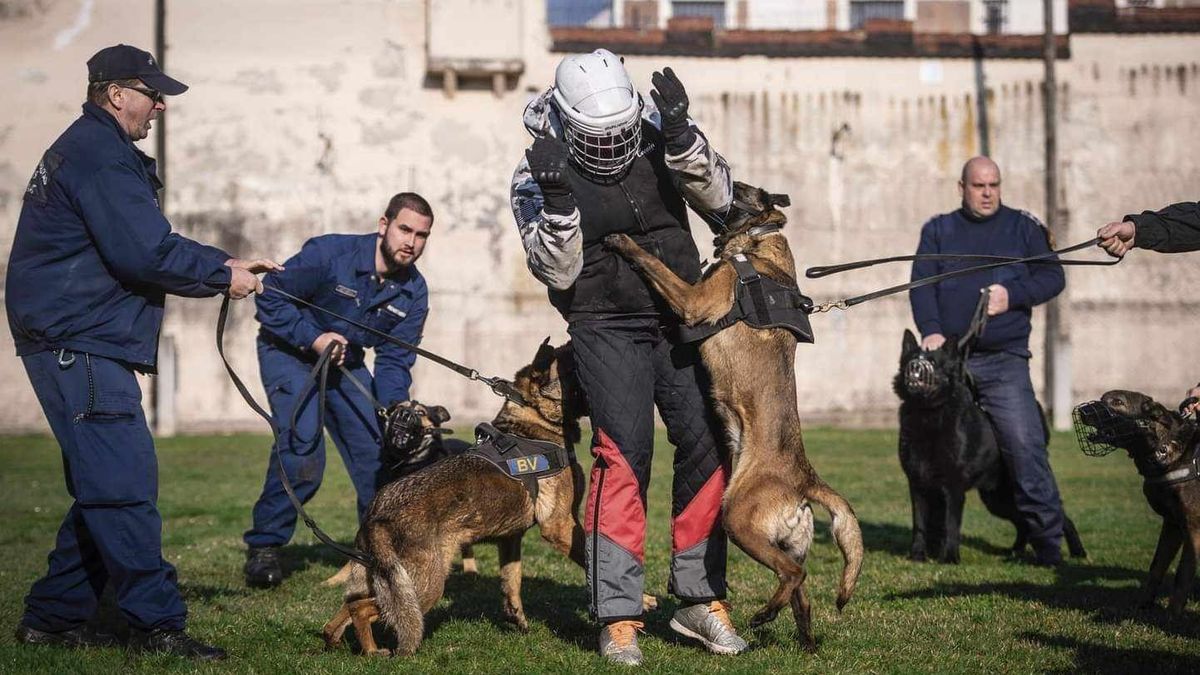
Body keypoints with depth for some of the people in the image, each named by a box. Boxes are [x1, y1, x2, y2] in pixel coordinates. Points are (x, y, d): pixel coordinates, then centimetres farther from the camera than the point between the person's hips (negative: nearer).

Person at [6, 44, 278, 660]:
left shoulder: (96, 150, 22)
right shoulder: (98, 155, -13)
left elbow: (148, 242, 24)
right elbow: (145, 254, -20)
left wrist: (224, 263, 14)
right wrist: (222, 278, -8)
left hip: (79, 345, 11)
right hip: (79, 344, -11)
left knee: (104, 489, 14)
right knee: (125, 484, -11)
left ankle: (51, 618, 19)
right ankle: (156, 622, -10)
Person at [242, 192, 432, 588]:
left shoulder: (413, 292, -9)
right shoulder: (329, 254, -26)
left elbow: (394, 359, -7)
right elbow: (270, 298, -19)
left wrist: (394, 406, -23)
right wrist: (312, 337, -28)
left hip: (346, 362, 6)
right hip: (290, 352, -6)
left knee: (378, 448, -2)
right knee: (302, 446, -23)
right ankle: (264, 547, -12)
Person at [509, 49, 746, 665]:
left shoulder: (658, 135, 0)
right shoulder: (536, 178, -7)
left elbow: (717, 198, -5)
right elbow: (558, 274, -12)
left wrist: (681, 138, -19)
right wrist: (557, 200, -26)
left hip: (681, 318, 4)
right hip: (606, 329, -3)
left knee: (706, 445, -3)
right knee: (624, 453, -16)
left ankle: (700, 599, 10)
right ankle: (618, 617, -12)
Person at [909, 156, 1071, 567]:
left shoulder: (1023, 228, 11)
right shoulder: (938, 230, 13)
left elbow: (1053, 277, 6)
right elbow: (921, 285, 2)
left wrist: (1013, 296, -12)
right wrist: (930, 331, -15)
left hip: (1004, 361, -2)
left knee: (1024, 445, -12)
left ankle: (1048, 540, -9)